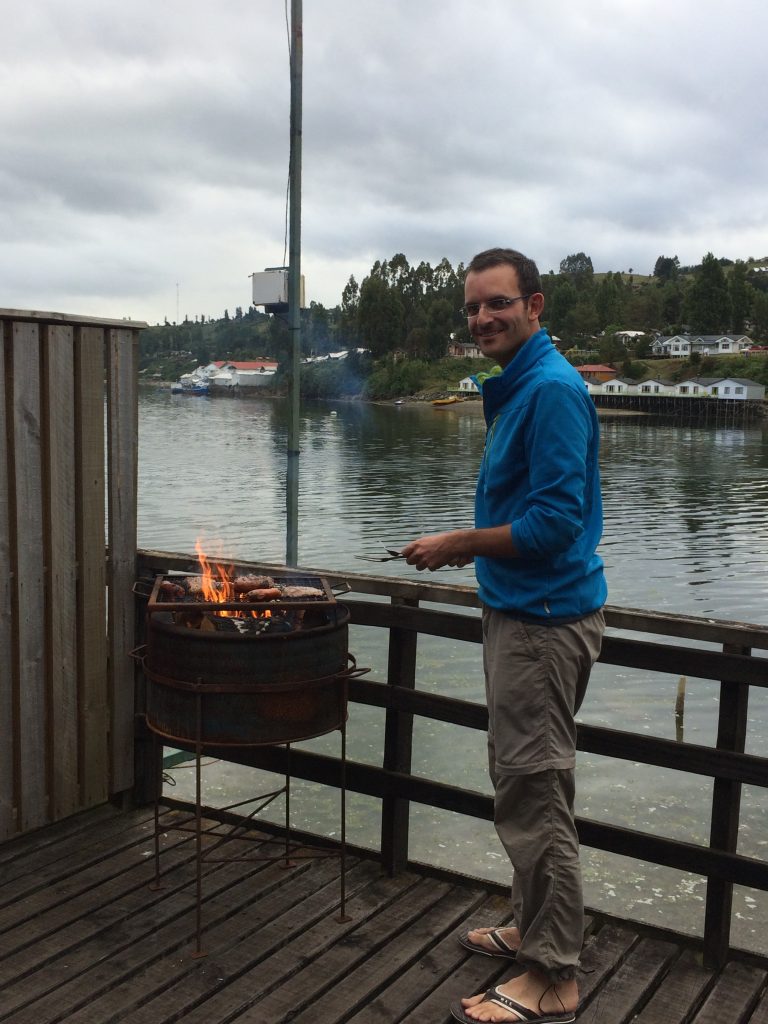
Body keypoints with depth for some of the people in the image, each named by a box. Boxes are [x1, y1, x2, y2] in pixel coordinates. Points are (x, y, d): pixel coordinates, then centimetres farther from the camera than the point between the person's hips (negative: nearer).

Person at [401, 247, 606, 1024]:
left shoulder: (552, 390, -17)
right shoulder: (517, 387, 14)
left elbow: (556, 520, -23)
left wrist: (456, 544, -14)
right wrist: (474, 547, 10)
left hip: (543, 620, -10)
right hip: (522, 611, 10)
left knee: (534, 797, -2)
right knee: (524, 786, 20)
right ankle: (536, 929, 35)